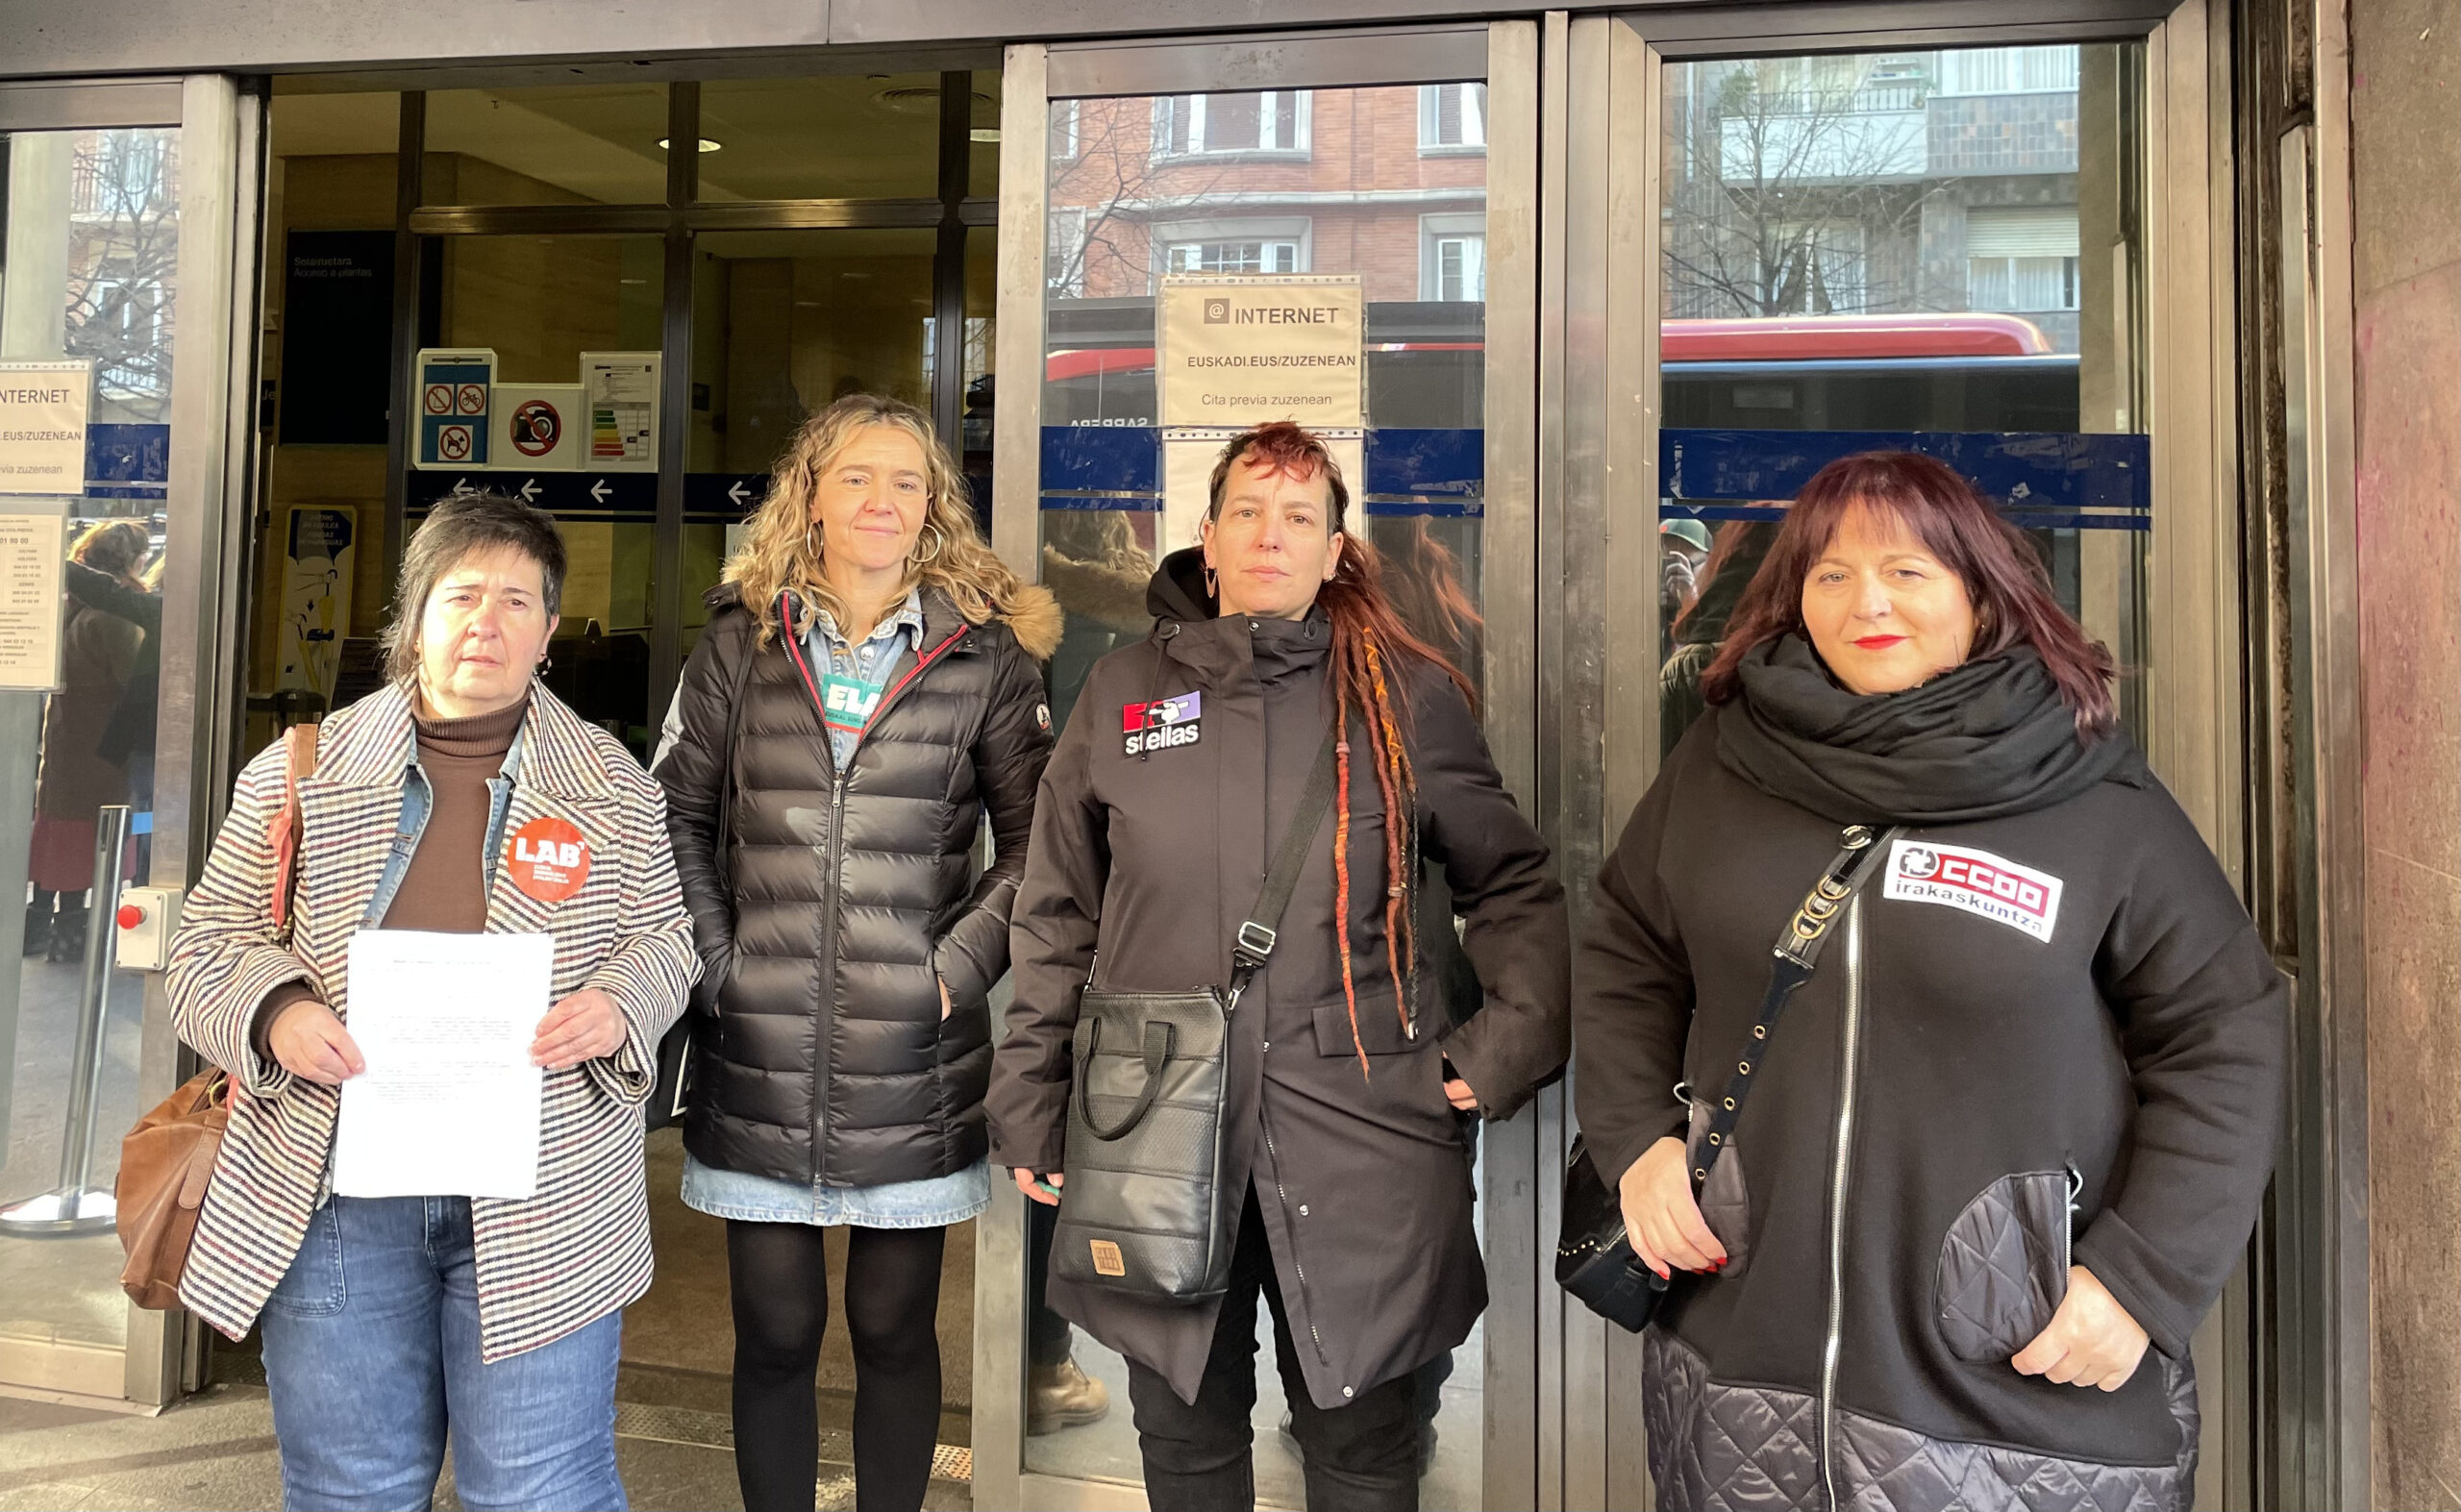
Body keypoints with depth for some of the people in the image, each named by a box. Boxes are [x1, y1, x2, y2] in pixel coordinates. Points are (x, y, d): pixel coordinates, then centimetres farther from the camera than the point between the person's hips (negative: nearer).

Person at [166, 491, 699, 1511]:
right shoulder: (297, 773, 5)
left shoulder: (612, 785, 5)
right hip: (334, 1195, 1)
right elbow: (209, 944, 9)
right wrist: (274, 1011, -12)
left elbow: (663, 938, 11)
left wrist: (617, 1005, -11)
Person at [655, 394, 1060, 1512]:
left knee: (895, 1330, 11)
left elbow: (1033, 842, 4)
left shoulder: (987, 656, 2)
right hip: (758, 1056, 1)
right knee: (775, 1332, 9)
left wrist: (959, 964, -6)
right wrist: (714, 961, -1)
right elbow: (680, 818, 9)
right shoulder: (738, 644, 7)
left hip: (915, 1061, -1)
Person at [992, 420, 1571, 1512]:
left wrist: (1510, 1042, -3)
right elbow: (1056, 917, 9)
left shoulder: (1407, 696, 1)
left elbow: (1517, 885, 9)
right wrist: (1028, 1108, 7)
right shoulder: (1125, 691, 5)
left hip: (1357, 1132, -1)